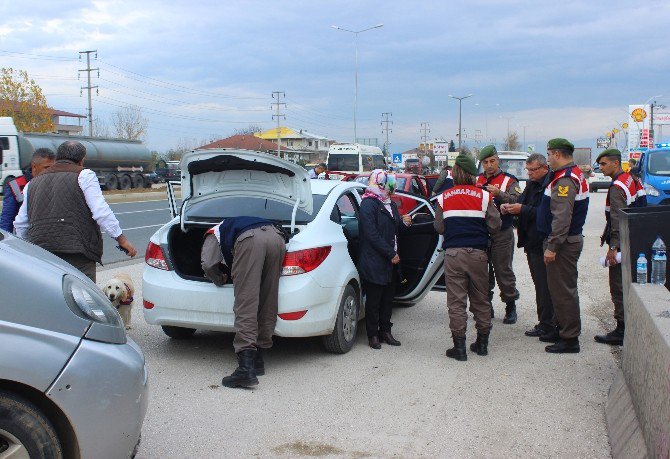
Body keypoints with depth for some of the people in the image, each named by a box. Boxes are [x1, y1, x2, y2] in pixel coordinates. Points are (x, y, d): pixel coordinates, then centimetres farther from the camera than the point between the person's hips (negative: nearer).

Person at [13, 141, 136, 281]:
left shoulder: (33, 183, 21)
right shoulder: (84, 176, 2)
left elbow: (20, 224, 24)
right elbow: (101, 212, -9)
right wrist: (121, 239, -5)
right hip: (77, 254, -5)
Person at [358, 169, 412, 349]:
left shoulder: (391, 204, 15)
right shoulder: (368, 204, -13)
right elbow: (372, 234, -19)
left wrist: (404, 223, 1)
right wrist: (391, 254, -18)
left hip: (390, 261, 8)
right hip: (374, 263, -8)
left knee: (388, 297, 13)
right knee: (373, 299, 2)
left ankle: (385, 331, 24)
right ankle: (373, 335, 13)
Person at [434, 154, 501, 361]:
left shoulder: (444, 198, 1)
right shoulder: (483, 196, -1)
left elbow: (438, 227, 3)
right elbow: (495, 226, -2)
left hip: (453, 254, 0)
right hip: (478, 254, 1)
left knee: (456, 301, 3)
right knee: (481, 299, 14)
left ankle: (459, 346, 4)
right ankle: (482, 343, 22)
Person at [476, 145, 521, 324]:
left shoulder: (509, 181, 0)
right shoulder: (477, 180, 12)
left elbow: (516, 201, -16)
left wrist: (499, 194, -30)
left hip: (501, 234, -4)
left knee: (503, 270, -1)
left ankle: (510, 306, 12)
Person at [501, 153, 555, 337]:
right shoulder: (531, 184, 15)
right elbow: (522, 203, 20)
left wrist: (523, 210, -22)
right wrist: (509, 207, 0)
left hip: (542, 244, -10)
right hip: (531, 242, 10)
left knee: (544, 285, -4)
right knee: (540, 283, 15)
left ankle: (546, 324, 5)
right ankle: (548, 321, 24)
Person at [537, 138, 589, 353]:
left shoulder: (565, 180, -20)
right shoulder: (574, 174, 16)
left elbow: (562, 218, -26)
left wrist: (552, 246, -25)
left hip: (564, 243, -11)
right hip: (570, 239, 11)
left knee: (563, 291, -5)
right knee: (559, 288, 19)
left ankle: (570, 339, 2)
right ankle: (562, 329, 30)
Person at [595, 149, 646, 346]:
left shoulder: (617, 187, -16)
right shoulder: (632, 180, 13)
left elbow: (618, 219, -22)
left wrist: (613, 246, -22)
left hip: (622, 246, -10)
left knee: (618, 288, -4)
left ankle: (622, 331, 0)